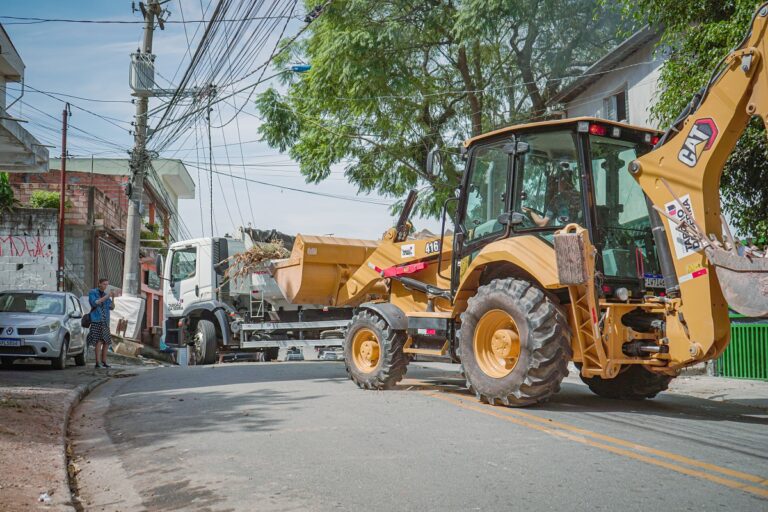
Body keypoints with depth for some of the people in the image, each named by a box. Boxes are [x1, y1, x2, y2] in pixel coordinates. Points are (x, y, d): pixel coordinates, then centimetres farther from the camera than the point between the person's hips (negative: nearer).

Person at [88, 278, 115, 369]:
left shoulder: (106, 294, 17)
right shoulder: (92, 293, 2)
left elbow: (112, 307, 10)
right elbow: (94, 303, -15)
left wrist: (113, 297, -6)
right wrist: (106, 297, -18)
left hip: (105, 322, 6)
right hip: (96, 321, -6)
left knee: (107, 342, 3)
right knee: (99, 341, -16)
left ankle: (104, 362, 11)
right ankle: (98, 363, -19)